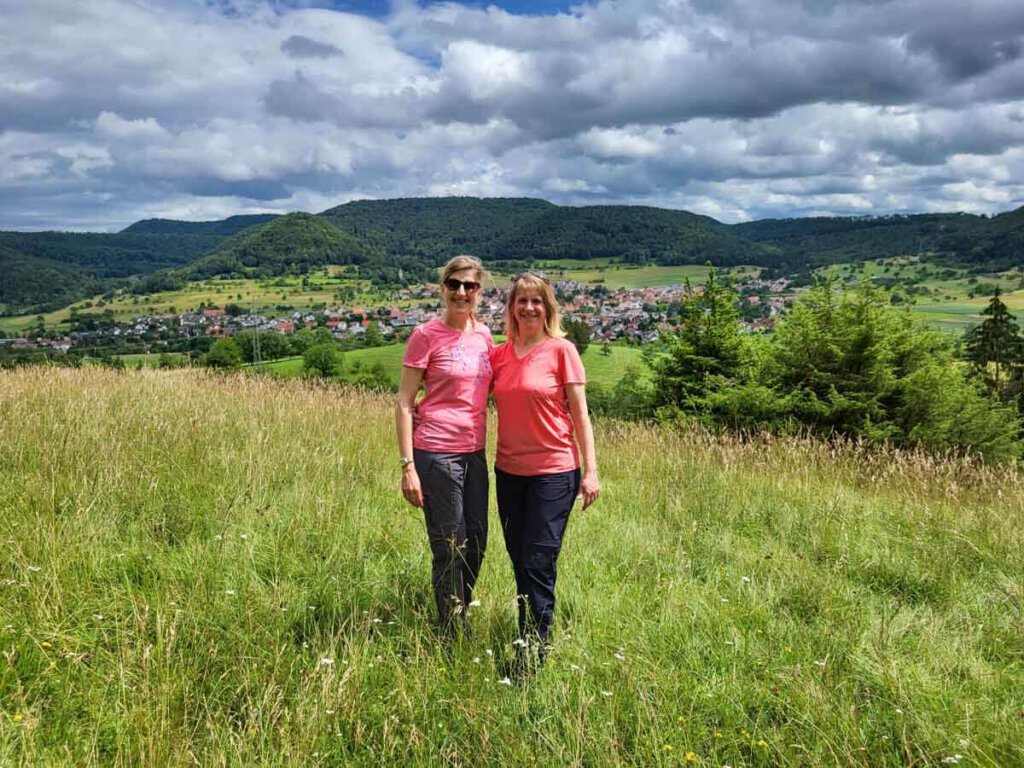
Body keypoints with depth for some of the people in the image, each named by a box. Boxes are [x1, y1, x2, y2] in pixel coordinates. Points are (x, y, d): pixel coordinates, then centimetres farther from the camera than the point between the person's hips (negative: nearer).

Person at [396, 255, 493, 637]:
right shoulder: (426, 336, -8)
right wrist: (407, 465, -14)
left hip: (475, 454, 6)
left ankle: (460, 620, 35)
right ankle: (452, 633, 22)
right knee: (450, 547, 4)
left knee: (476, 541, 15)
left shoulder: (483, 335, 8)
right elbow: (404, 404, -8)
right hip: (436, 454, -6)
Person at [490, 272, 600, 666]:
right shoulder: (498, 354, 6)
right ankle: (527, 647, 27)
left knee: (539, 567, -4)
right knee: (520, 565, 13)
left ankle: (533, 656, 8)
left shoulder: (561, 350, -5)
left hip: (553, 473, -5)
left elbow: (580, 414, -5)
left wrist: (590, 471, -8)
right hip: (509, 471, 5)